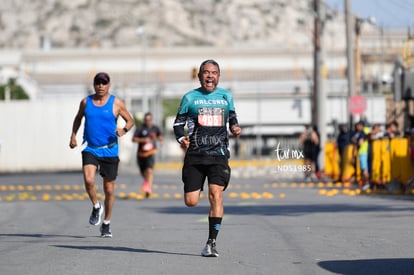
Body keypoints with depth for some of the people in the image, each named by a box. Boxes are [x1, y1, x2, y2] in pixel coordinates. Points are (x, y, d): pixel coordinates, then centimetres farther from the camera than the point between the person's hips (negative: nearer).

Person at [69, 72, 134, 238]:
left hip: (109, 151, -1)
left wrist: (124, 130, -16)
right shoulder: (86, 102, 5)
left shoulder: (116, 103, -1)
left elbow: (130, 120, 5)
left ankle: (106, 223, 22)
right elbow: (78, 118, 21)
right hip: (90, 149, 1)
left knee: (109, 189, 5)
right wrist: (73, 135, 7)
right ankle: (96, 207, 7)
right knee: (88, 180, -23)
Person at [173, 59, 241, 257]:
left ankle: (211, 243, -11)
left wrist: (235, 127, 2)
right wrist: (181, 138, -12)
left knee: (216, 195, -16)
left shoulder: (226, 96, 11)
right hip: (195, 154, 0)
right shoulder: (190, 98, 4)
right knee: (191, 202, -4)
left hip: (219, 154, 0)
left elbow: (232, 116, 24)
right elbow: (178, 123, 7)